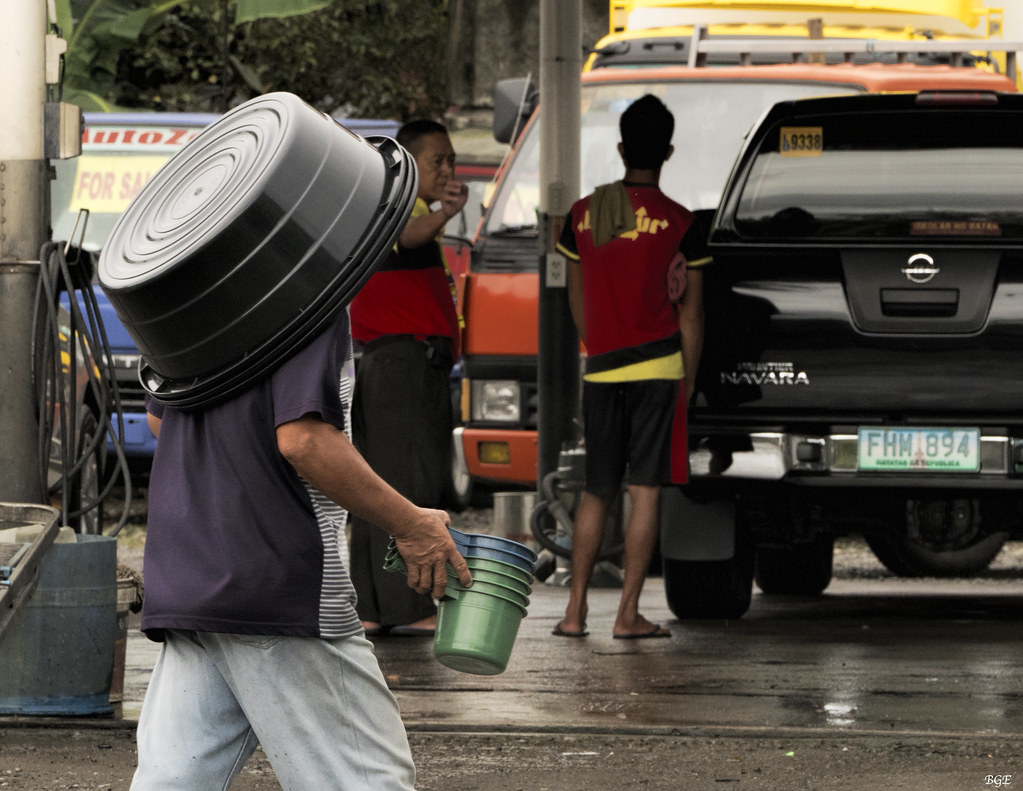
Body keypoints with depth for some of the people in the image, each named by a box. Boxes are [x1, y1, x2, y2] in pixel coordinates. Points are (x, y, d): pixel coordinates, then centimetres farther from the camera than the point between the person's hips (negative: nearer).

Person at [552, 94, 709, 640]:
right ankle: (628, 614, -4)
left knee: (596, 491, 12)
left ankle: (574, 610, 7)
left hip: (600, 367, 3)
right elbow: (690, 316, -2)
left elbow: (577, 300, 13)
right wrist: (687, 384, 7)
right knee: (644, 491, -1)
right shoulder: (679, 224, -4)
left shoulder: (583, 215, 5)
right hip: (658, 365, -3)